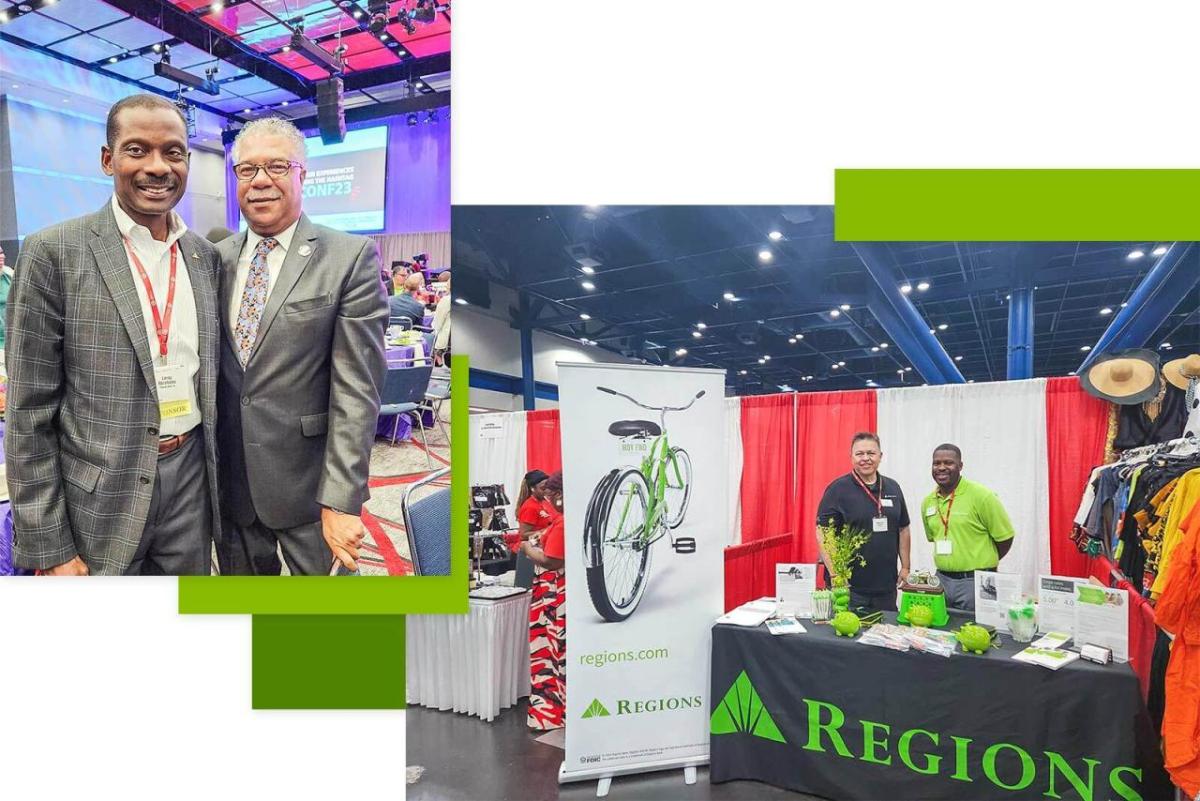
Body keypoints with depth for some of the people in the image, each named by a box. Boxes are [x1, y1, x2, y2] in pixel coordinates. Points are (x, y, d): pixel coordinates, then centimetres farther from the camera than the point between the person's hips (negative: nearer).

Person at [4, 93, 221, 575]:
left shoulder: (206, 256, 5)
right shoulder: (54, 253, -9)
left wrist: (220, 478, 11)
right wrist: (49, 548, -10)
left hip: (192, 477, 4)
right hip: (99, 499, -4)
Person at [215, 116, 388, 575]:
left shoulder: (351, 258, -10)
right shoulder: (217, 259, 6)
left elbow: (357, 391, -15)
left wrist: (342, 500, -18)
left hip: (308, 483, -4)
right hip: (230, 482, 5)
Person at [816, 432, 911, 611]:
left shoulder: (893, 488, 8)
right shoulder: (838, 489, -8)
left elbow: (903, 530, 16)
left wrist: (905, 568, 9)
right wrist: (835, 575, -17)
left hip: (887, 586, 5)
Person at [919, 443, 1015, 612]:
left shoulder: (981, 496, -12)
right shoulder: (928, 502, 5)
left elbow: (1004, 537, -7)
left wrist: (982, 564, 3)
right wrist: (951, 562, 11)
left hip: (975, 582, -5)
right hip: (941, 579, 5)